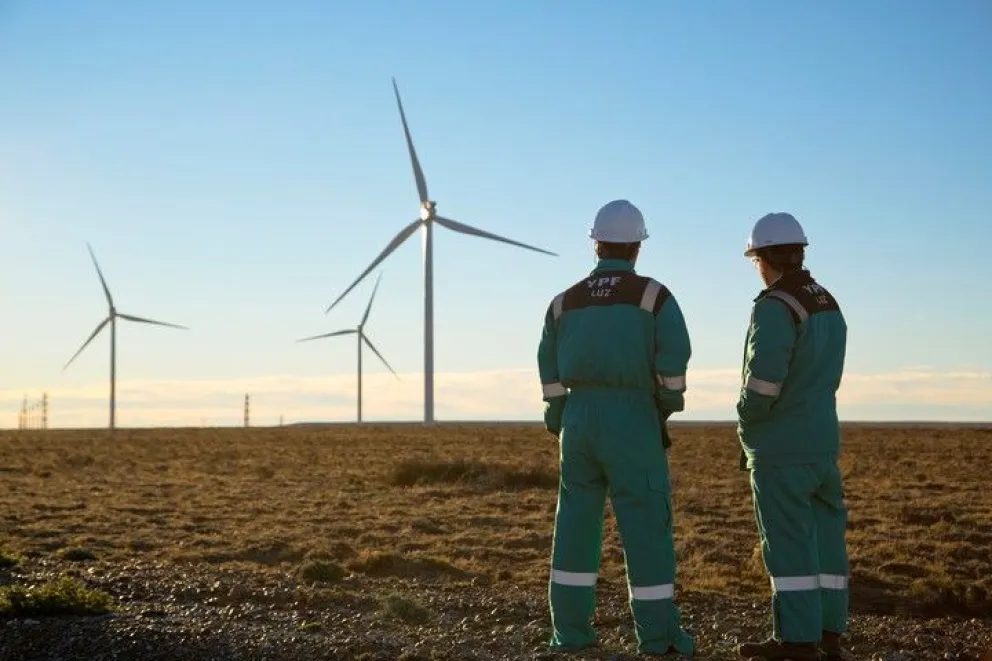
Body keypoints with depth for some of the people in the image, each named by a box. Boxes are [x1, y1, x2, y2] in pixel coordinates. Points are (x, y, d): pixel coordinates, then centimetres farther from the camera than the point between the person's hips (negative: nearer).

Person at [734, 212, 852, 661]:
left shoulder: (774, 306, -15)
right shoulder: (829, 305, 13)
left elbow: (765, 373, -26)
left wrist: (748, 419, -7)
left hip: (780, 445, -9)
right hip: (822, 439, 9)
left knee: (787, 543, -5)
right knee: (824, 536, 11)